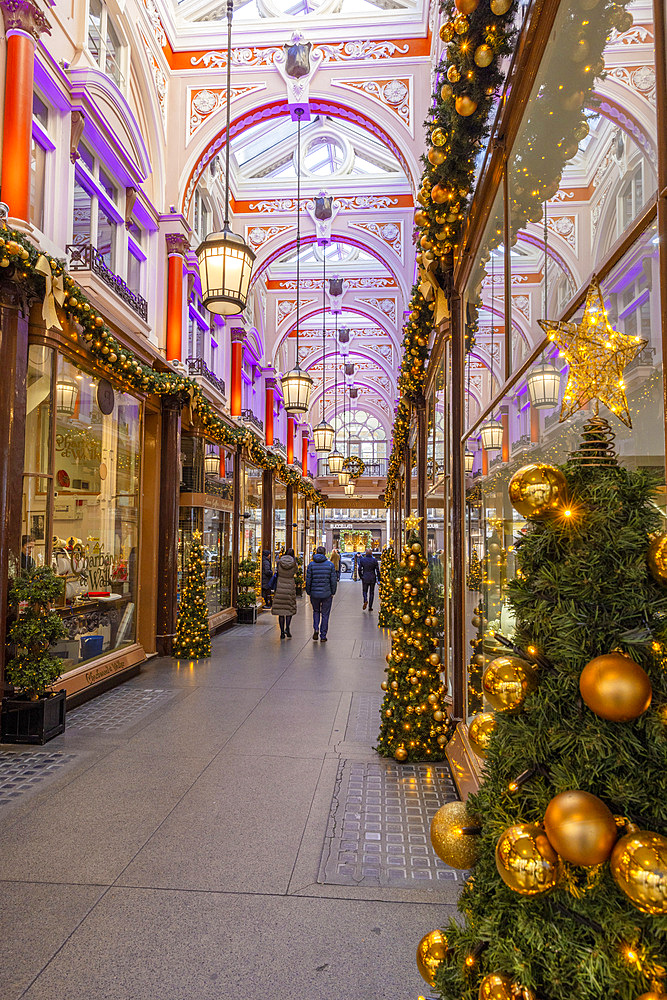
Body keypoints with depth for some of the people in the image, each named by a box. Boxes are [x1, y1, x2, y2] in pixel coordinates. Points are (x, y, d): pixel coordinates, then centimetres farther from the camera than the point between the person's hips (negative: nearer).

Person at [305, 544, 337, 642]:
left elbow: (308, 580, -2)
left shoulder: (311, 564, -3)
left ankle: (316, 629, 2)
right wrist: (332, 592, 6)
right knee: (325, 614, 10)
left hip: (314, 593, 1)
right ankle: (323, 636, 13)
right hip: (327, 593, -1)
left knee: (316, 611, 22)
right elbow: (334, 580, -4)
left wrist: (308, 592, 8)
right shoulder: (330, 564, -4)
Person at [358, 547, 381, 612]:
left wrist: (360, 577, 10)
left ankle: (365, 600, -16)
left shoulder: (362, 560, -5)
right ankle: (370, 607, 10)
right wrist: (378, 579, 1)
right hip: (372, 578, 0)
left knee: (364, 591, 14)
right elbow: (377, 570, -6)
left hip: (365, 578, 0)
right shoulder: (374, 560, -6)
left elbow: (360, 569, -3)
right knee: (371, 592, 10)